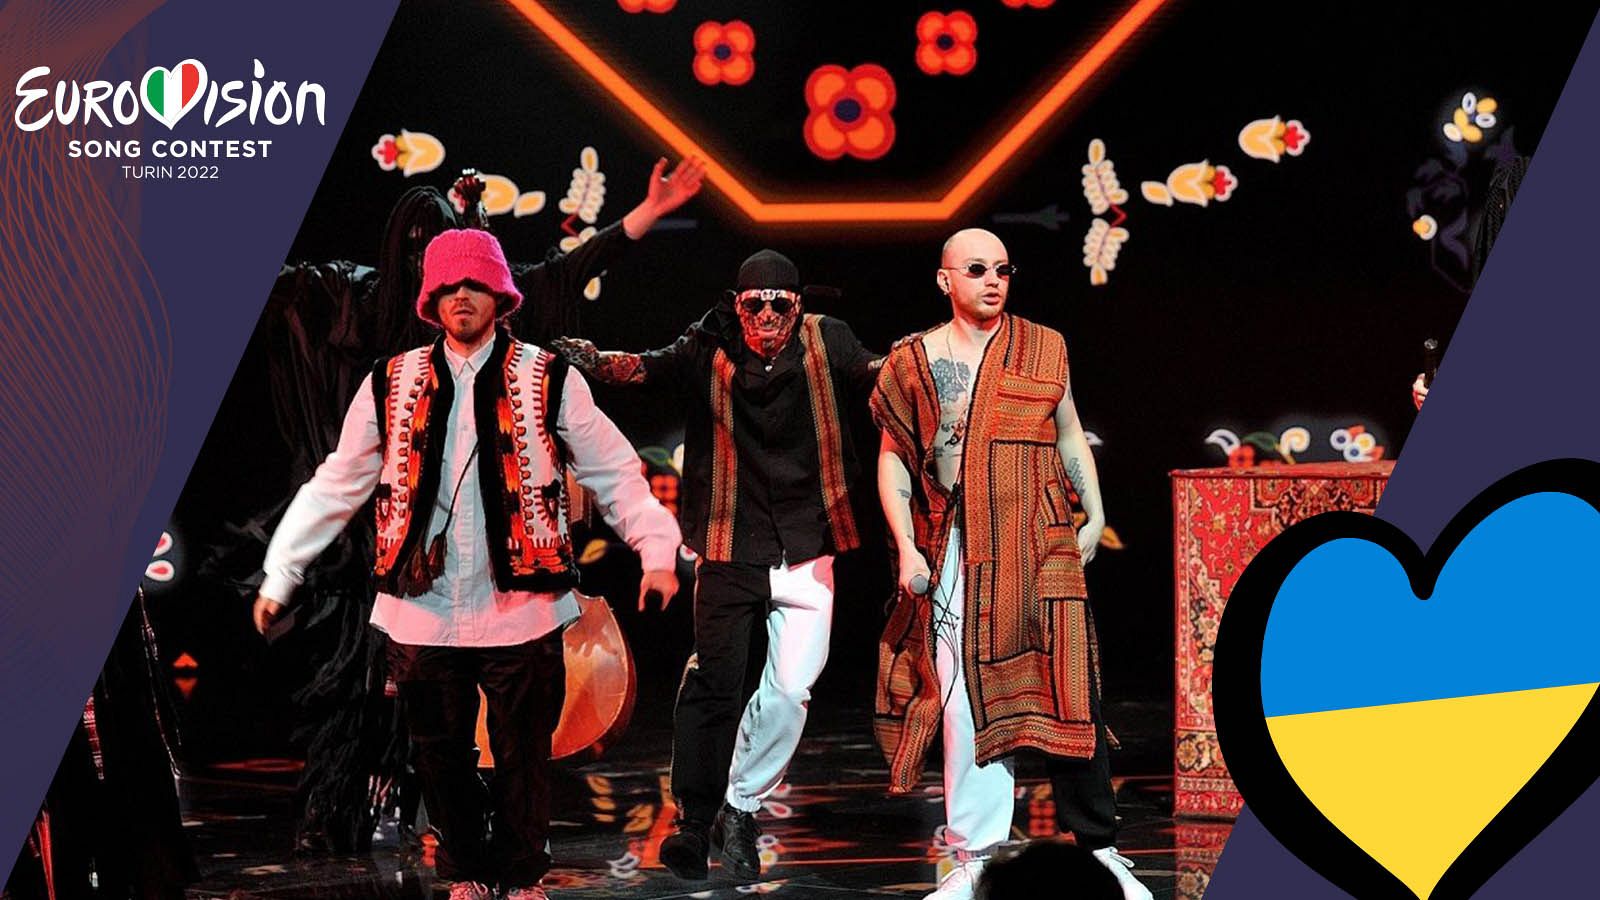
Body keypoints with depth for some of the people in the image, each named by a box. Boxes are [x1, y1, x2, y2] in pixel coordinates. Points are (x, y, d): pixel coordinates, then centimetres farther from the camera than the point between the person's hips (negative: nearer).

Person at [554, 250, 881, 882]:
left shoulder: (825, 344, -1)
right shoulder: (712, 351, -5)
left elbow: (873, 374, -11)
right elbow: (647, 367, -15)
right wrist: (593, 360, -33)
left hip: (806, 549, 1)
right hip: (730, 550, -1)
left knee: (790, 690, -3)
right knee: (714, 684, 2)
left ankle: (740, 808, 16)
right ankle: (693, 818, 17)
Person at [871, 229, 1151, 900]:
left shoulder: (1043, 348, 9)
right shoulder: (914, 361, 7)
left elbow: (1070, 438, 16)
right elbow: (893, 460, 8)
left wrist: (1094, 517, 7)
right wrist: (906, 547, -1)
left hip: (1041, 549, 0)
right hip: (954, 557, 0)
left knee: (1066, 694, -3)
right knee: (964, 702, 1)